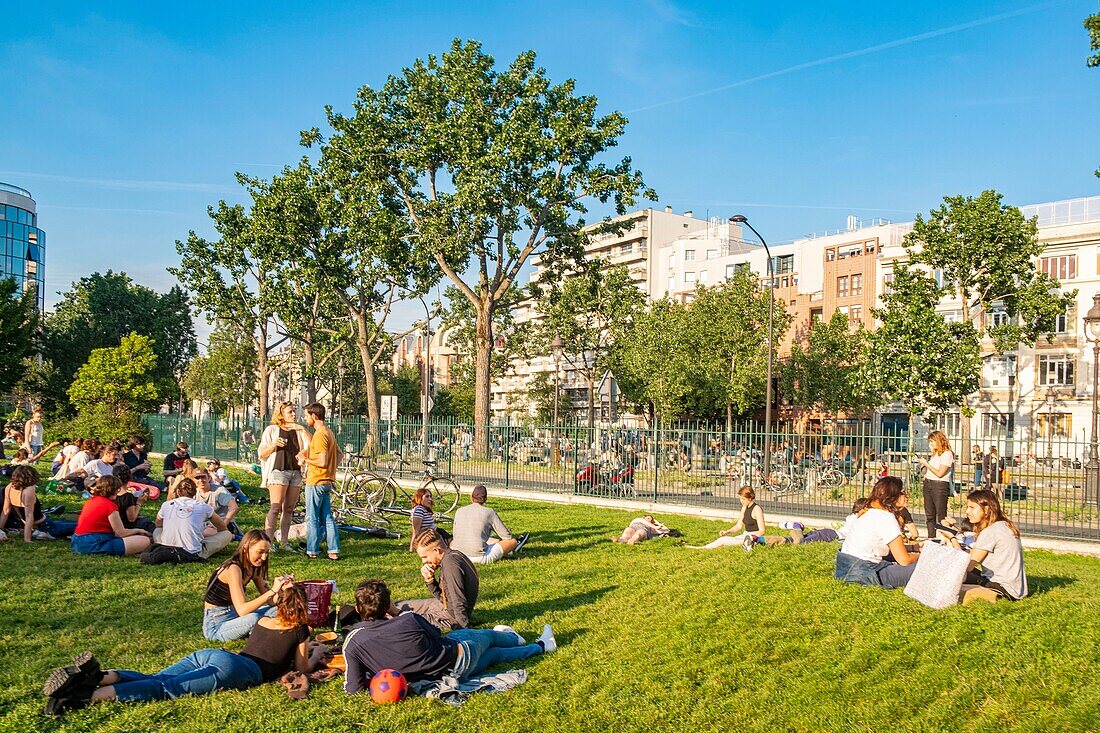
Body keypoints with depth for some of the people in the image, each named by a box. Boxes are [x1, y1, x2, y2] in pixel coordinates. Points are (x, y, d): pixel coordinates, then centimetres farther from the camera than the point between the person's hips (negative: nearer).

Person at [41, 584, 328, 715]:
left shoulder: (264, 621, 32)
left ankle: (98, 676, -31)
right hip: (234, 668, -7)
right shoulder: (299, 630, 12)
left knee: (152, 679, -4)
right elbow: (302, 669, 18)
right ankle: (89, 696, -37)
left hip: (209, 654, 7)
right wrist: (317, 653, 36)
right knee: (168, 688, -19)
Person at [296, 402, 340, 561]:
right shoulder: (328, 432, 13)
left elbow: (323, 461, -23)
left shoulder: (320, 434, -18)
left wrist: (306, 460, -10)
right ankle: (333, 551, 12)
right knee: (327, 517, 11)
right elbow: (339, 455, 21)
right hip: (327, 481, 9)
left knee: (312, 518, 1)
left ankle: (312, 551, 9)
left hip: (316, 482, -9)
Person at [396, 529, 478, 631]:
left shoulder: (449, 564, -27)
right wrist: (429, 579, -4)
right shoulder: (455, 555, 4)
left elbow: (458, 602, -27)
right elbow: (442, 596, 12)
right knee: (401, 606, 18)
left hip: (451, 617, -10)